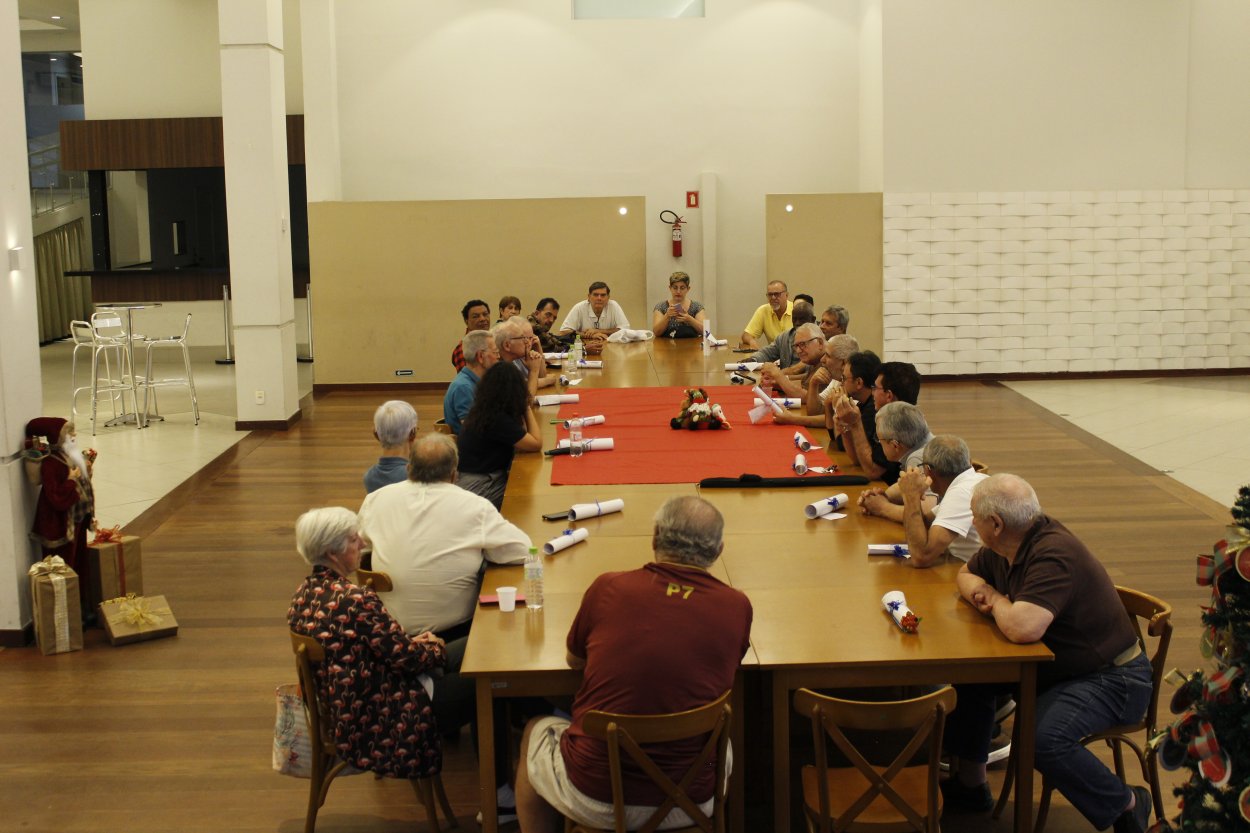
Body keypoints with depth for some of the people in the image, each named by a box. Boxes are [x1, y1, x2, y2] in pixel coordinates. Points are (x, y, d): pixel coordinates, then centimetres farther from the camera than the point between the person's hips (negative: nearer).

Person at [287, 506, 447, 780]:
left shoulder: (303, 596, -2)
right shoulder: (356, 600, -29)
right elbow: (407, 659, -19)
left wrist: (409, 642, 5)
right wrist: (437, 649, 2)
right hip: (373, 728, -9)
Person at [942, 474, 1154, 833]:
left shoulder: (1054, 555, -29)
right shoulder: (1003, 548, -1)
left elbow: (1022, 628, -41)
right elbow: (966, 573, 20)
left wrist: (996, 599, -18)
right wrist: (978, 591, -5)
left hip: (1110, 678, -9)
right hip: (1050, 664, 10)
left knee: (1043, 737, -31)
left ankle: (1127, 804, -5)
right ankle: (969, 783, 17)